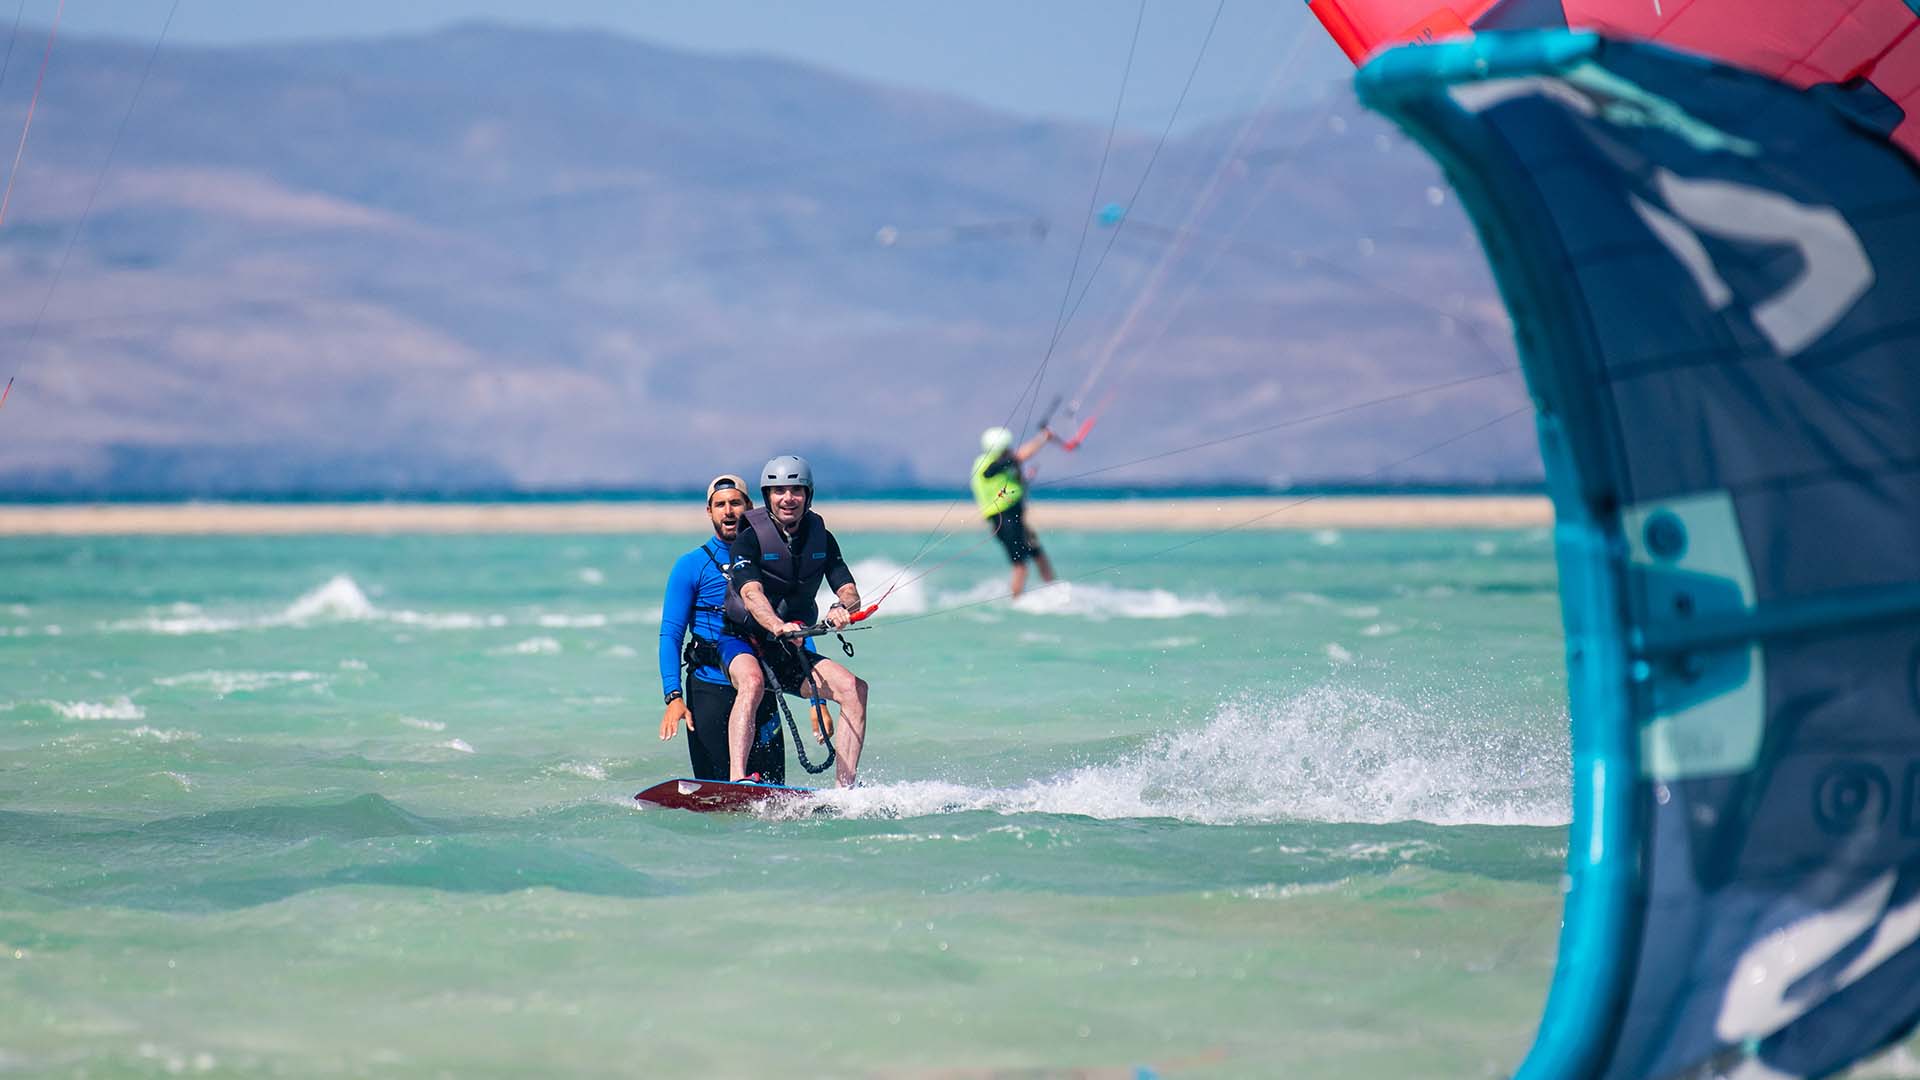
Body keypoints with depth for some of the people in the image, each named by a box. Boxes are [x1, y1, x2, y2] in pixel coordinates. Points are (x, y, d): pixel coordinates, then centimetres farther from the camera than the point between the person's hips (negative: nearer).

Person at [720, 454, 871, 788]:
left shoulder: (821, 539, 3)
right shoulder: (750, 538, -13)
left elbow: (850, 593, -6)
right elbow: (752, 594, -30)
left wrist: (842, 607, -32)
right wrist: (778, 626, -51)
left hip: (791, 653, 5)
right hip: (741, 640, -5)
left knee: (855, 688, -16)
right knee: (752, 682, -37)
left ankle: (845, 788, -19)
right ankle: (737, 781, -48)